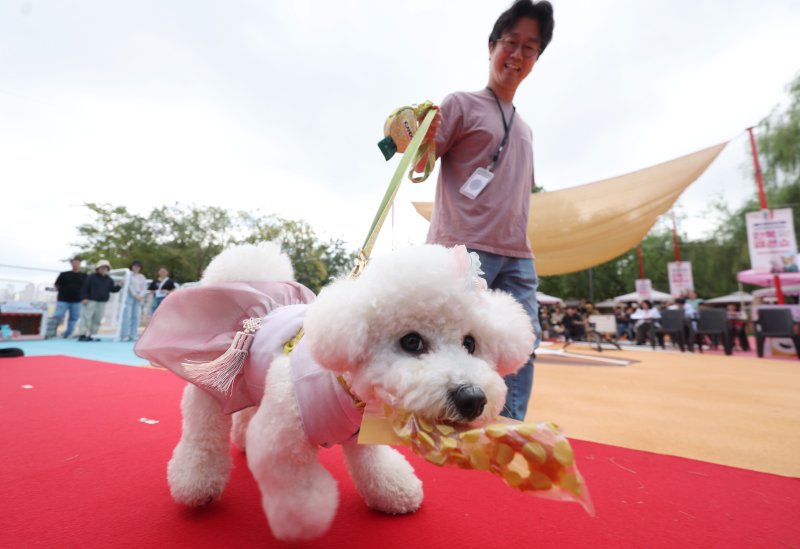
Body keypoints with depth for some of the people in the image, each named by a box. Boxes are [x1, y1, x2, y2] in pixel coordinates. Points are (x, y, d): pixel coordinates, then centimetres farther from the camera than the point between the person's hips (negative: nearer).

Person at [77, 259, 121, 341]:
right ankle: (83, 335, -3)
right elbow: (84, 288, -4)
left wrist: (119, 287, -6)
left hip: (102, 302, 5)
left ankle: (91, 335, 16)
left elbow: (112, 289, 12)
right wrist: (84, 298, -11)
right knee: (86, 317, -7)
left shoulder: (109, 280, 12)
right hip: (90, 301, -5)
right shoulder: (91, 277, -2)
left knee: (97, 320, 7)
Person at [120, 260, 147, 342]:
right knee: (127, 316, -6)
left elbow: (145, 287, 8)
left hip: (139, 298, 4)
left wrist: (141, 295, -8)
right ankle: (125, 335, -4)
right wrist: (135, 295, -13)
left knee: (136, 317, 1)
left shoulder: (142, 277, 15)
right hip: (129, 297, -4)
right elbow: (129, 286, -7)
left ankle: (133, 335, 4)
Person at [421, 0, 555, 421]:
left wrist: (520, 244, 18)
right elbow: (422, 163, -2)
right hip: (463, 247, -7)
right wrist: (419, 140, -25)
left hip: (516, 255, 7)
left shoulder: (524, 129, 25)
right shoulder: (462, 103, 6)